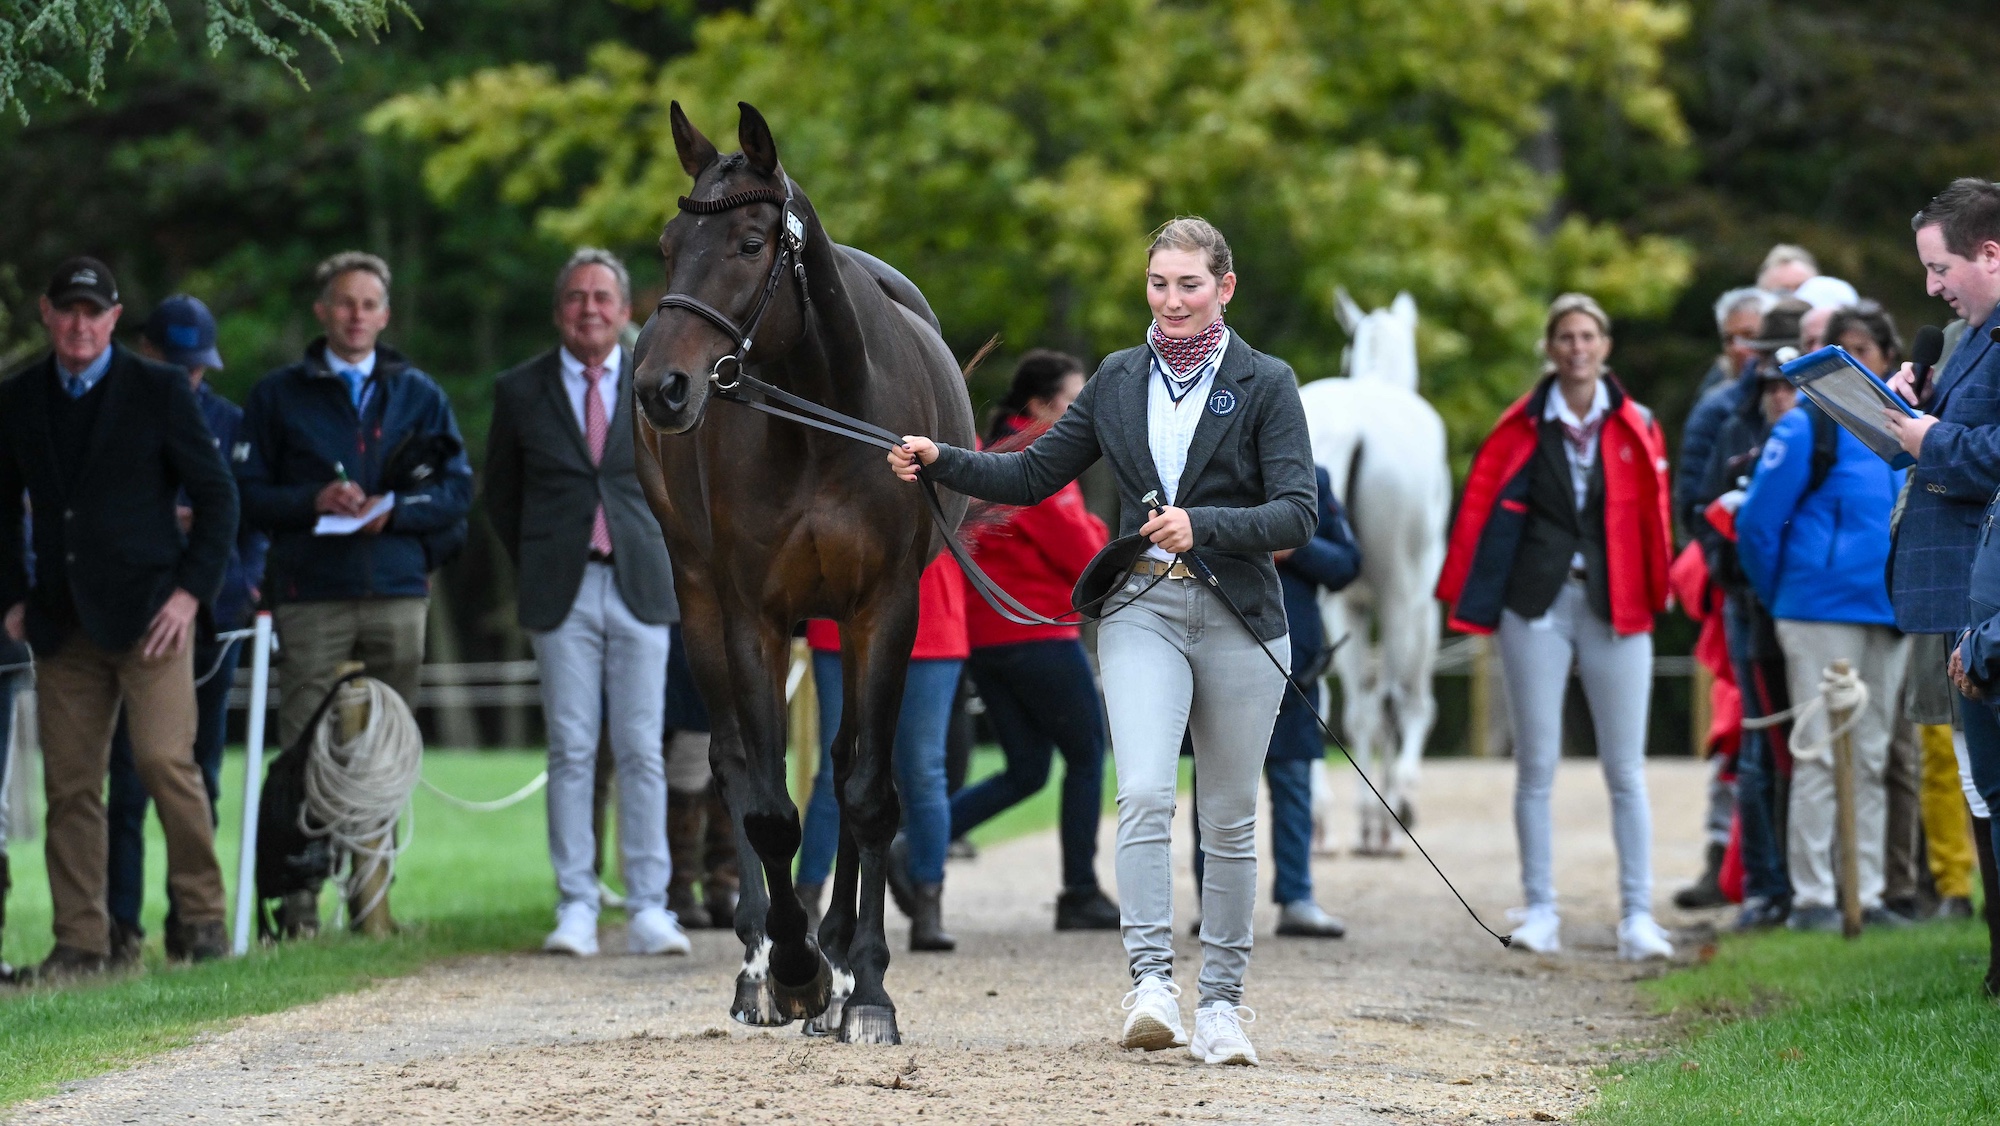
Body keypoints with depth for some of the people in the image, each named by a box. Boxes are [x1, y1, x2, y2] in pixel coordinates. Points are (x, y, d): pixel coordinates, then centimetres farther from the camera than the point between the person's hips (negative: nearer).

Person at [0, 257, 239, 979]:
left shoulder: (159, 390, 1)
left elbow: (216, 496, 2)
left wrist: (191, 590, -7)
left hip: (148, 612, -4)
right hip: (62, 622, 4)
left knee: (164, 759, -14)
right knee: (70, 783, 0)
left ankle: (203, 916, -2)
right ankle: (80, 943, 4)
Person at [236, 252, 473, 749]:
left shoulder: (420, 394, 16)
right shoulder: (278, 395, 11)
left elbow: (458, 489, 9)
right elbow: (248, 493, 4)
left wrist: (395, 510, -9)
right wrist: (312, 501, -13)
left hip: (398, 591, 2)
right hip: (310, 592, -2)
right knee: (303, 744, -9)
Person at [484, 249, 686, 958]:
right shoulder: (520, 391, 6)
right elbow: (501, 497, 15)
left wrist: (665, 558, 10)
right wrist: (536, 569, 9)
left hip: (641, 587, 0)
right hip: (560, 593, 0)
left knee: (642, 752, -2)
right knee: (570, 753, -2)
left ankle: (648, 911, -1)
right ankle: (575, 911, 0)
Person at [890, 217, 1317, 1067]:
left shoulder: (1266, 385, -2)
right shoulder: (1119, 379, 9)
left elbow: (1298, 514, -9)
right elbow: (1035, 475, 14)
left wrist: (1203, 525, -24)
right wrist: (941, 462, 1)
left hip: (1237, 615, -1)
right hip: (1141, 608, 2)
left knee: (1228, 820, 6)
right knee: (1144, 794, -18)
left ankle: (1221, 1002, 16)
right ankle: (1152, 983, -21)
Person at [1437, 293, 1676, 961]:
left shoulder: (1634, 429, 6)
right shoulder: (1524, 428, 4)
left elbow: (1653, 517, 8)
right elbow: (1481, 506, 4)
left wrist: (1653, 598, 4)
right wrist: (1471, 601, -1)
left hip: (1614, 607, 0)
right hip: (1536, 606, 0)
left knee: (1626, 768, -2)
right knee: (1536, 765, 2)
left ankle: (1637, 916, 0)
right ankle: (1540, 913, 9)